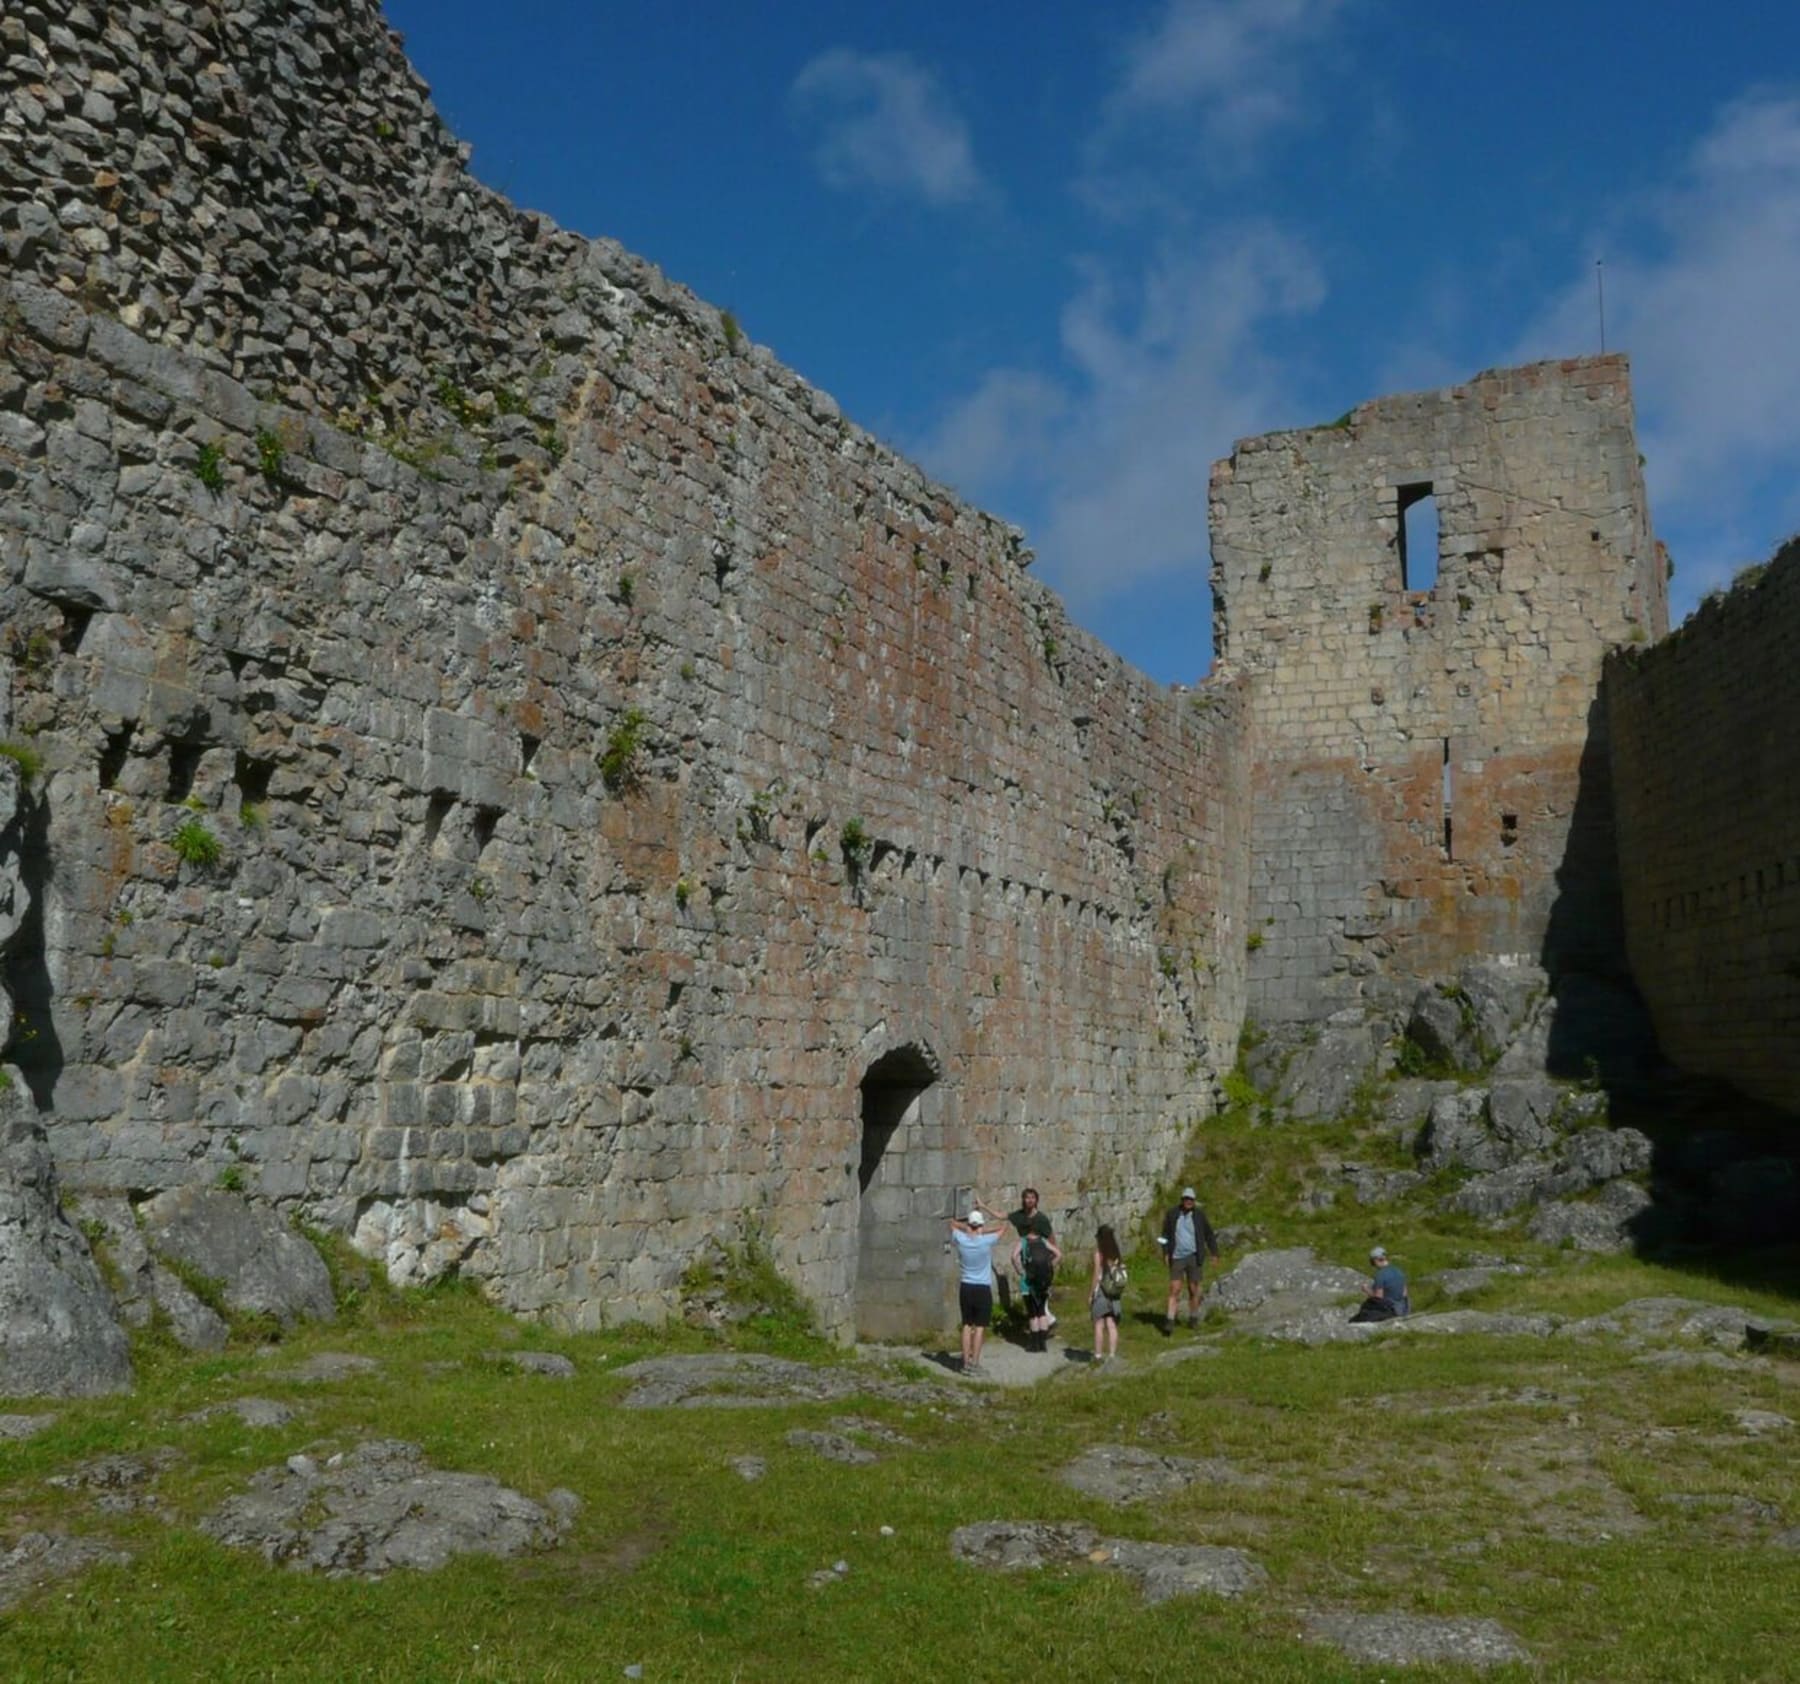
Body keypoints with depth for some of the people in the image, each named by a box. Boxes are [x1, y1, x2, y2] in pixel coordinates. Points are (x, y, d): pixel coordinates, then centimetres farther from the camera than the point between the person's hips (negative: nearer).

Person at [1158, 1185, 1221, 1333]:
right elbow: (1166, 1234, 10)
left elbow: (1208, 1235, 9)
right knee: (1174, 1289, -5)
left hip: (1194, 1257, 0)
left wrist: (1214, 1253, 7)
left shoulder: (1199, 1215, 1)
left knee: (1194, 1289, 5)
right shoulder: (1172, 1214, 2)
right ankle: (1169, 1322, -6)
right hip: (1177, 1258, 0)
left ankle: (1193, 1318, 21)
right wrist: (1165, 1252, 1)